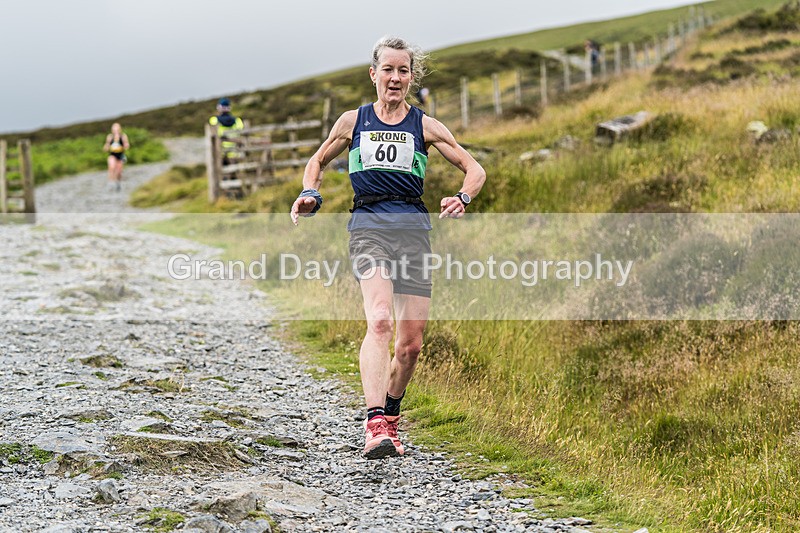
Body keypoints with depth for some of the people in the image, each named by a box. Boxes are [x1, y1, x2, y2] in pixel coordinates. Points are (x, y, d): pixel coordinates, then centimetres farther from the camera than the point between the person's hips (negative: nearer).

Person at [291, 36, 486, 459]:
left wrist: (463, 198, -10)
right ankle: (374, 426, -35)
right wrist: (310, 195, 6)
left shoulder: (425, 126, 10)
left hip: (413, 228, 2)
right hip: (368, 226, -2)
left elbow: (474, 169, 12)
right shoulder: (353, 122, 12)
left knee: (411, 343, 1)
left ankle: (389, 418, 26)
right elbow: (318, 161, 26)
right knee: (380, 320, -26)